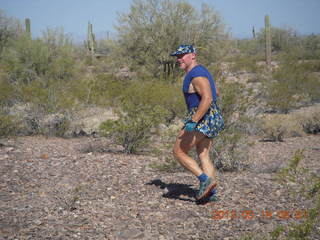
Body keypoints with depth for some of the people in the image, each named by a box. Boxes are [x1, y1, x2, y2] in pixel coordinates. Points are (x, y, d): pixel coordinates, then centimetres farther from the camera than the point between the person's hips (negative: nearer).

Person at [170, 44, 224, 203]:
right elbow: (212, 93, 26)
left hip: (202, 119, -10)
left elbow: (207, 98, -28)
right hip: (212, 118, 10)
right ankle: (211, 193, 9)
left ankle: (206, 179, -9)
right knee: (203, 156, 11)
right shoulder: (198, 72, 16)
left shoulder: (197, 74, -16)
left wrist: (193, 121, -30)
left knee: (178, 152, -3)